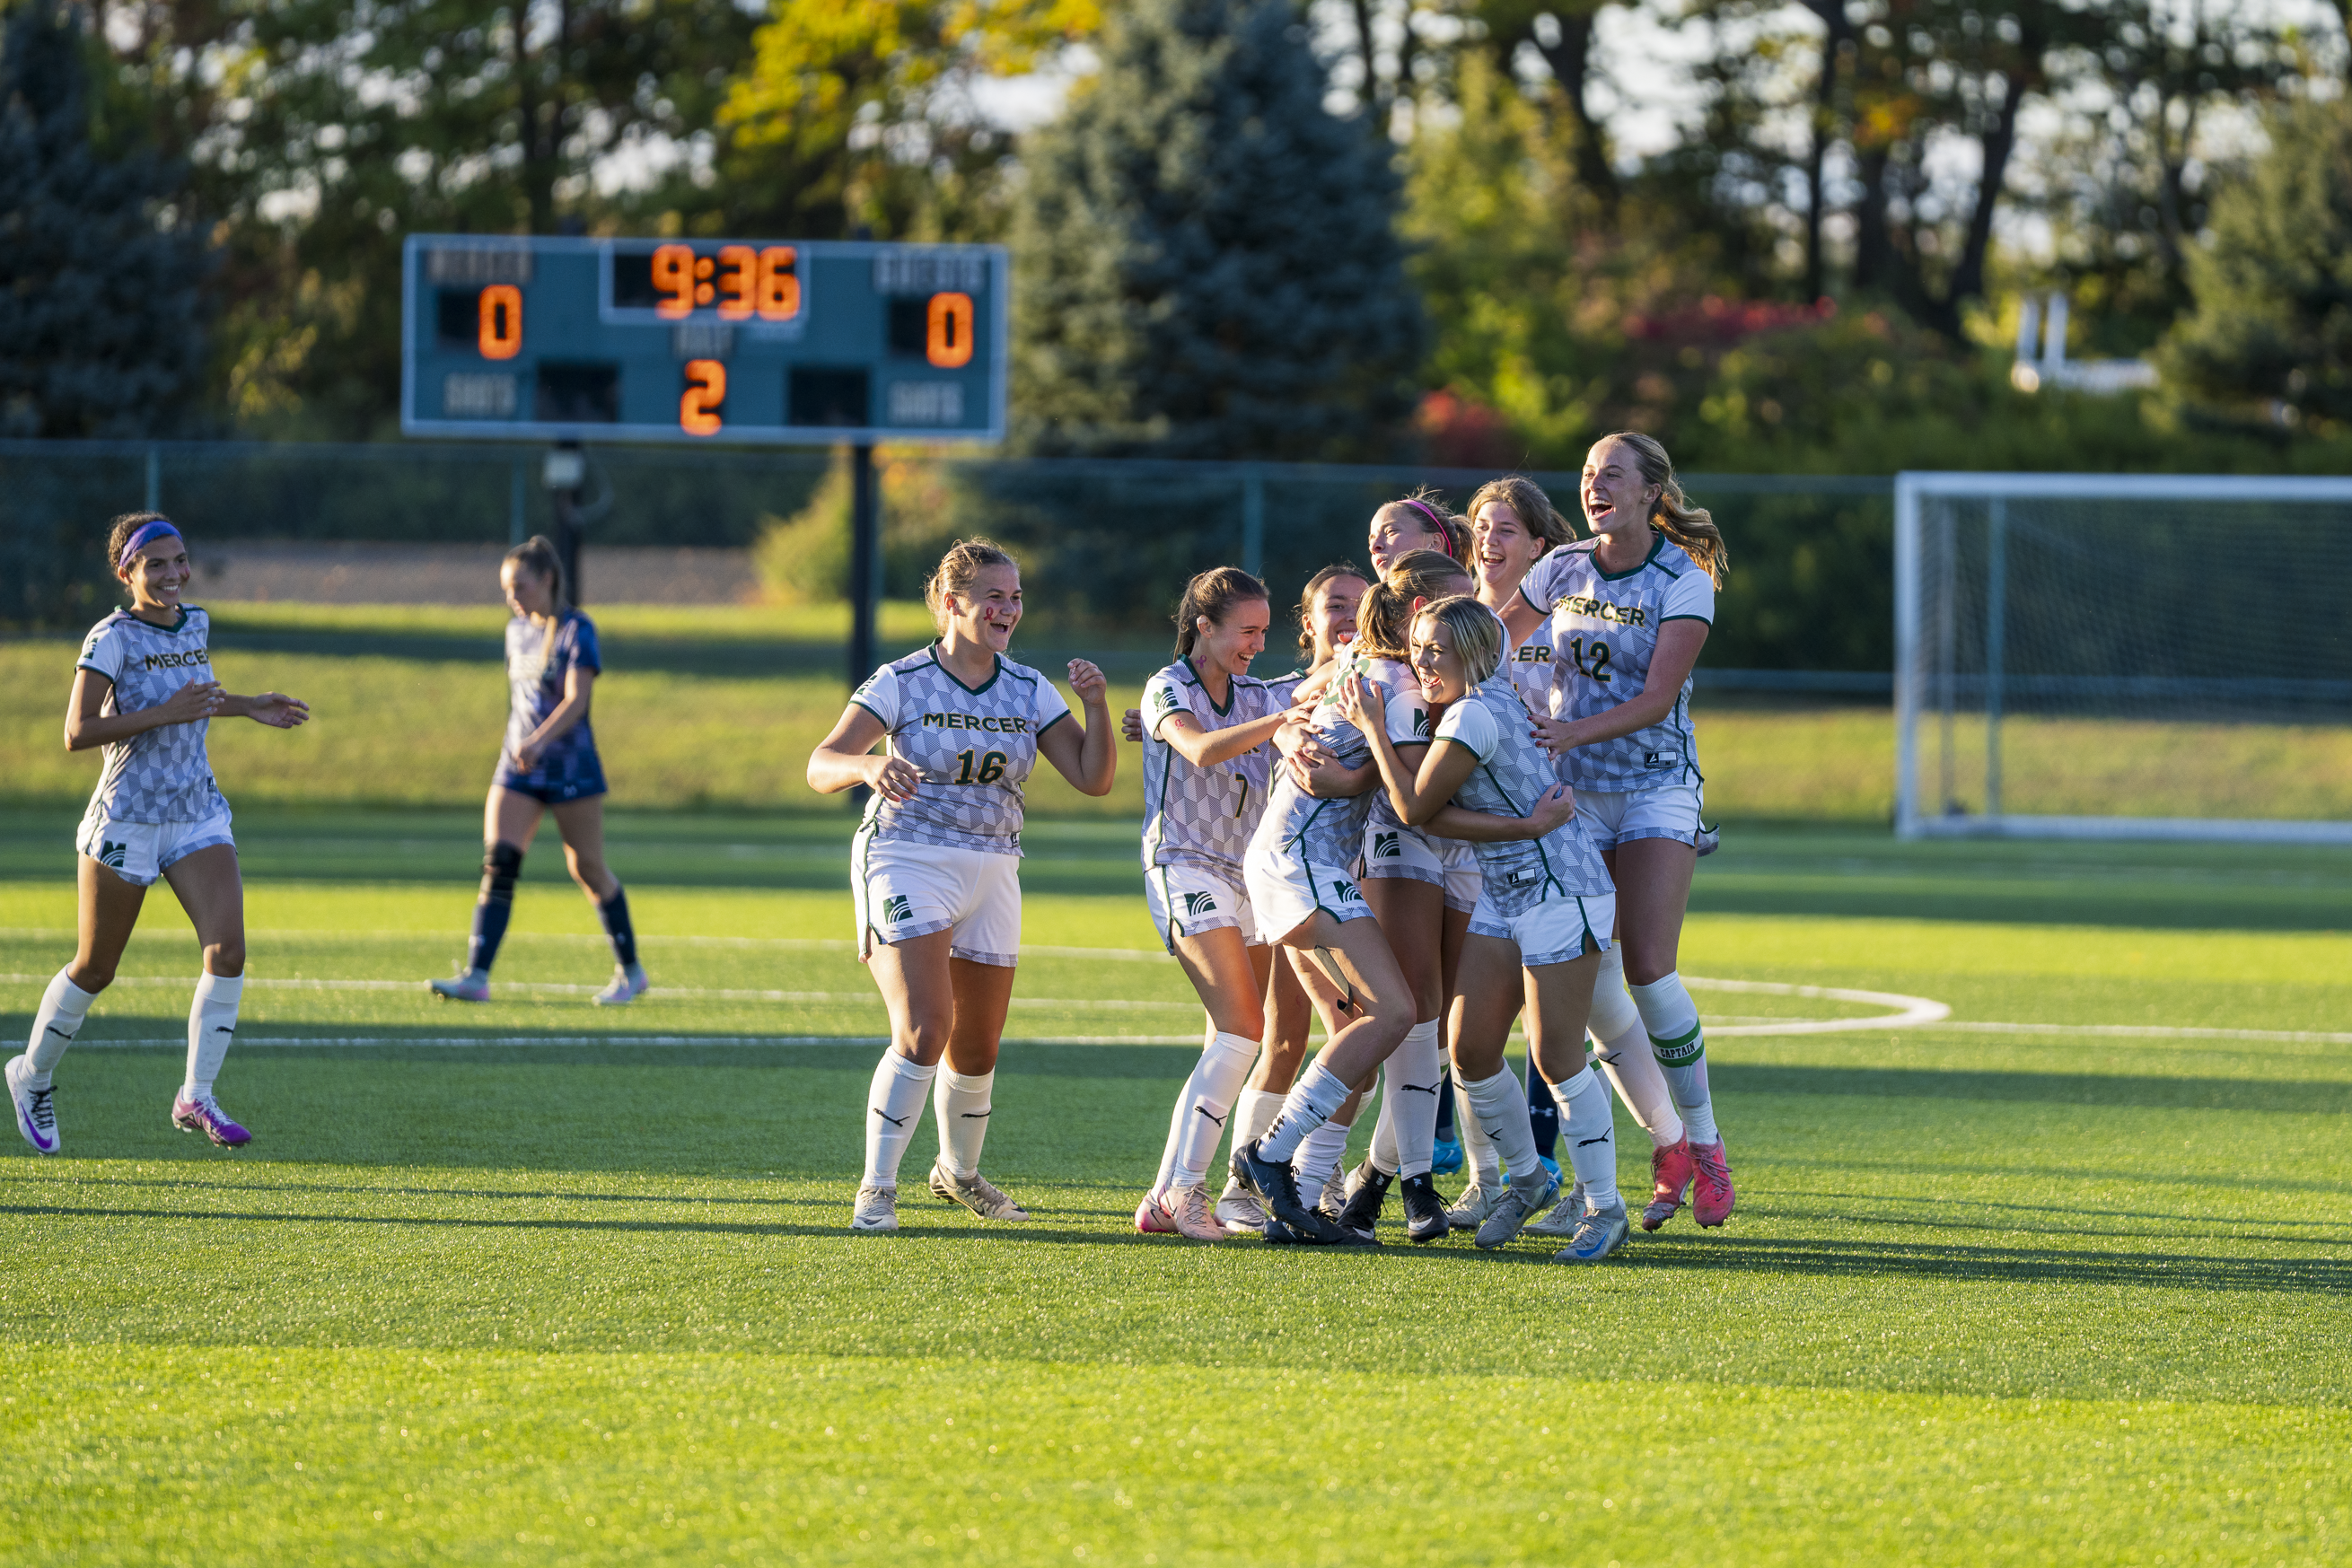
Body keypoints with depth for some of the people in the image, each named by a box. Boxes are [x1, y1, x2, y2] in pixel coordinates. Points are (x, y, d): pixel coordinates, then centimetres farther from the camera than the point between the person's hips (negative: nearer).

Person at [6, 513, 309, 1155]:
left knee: (228, 949, -13)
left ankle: (196, 1097, -6)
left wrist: (247, 707, 14)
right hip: (126, 822, -5)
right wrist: (166, 713, -26)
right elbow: (77, 733, -21)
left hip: (198, 816, 5)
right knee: (95, 969, 7)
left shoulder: (196, 625, 7)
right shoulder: (112, 639, -15)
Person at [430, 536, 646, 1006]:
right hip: (518, 771, 5)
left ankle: (630, 972, 21)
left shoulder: (577, 630, -10)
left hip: (572, 768, -5)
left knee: (589, 871, 4)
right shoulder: (517, 629, 10)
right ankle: (476, 977, -16)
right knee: (498, 863, -11)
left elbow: (577, 700, -21)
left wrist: (540, 740, -35)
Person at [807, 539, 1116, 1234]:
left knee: (977, 1047, 11)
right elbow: (822, 766, -16)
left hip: (990, 874, 5)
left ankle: (958, 1171, 37)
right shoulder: (901, 682, -9)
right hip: (907, 867, -5)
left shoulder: (1029, 692, 4)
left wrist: (1095, 706, -16)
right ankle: (877, 1189, -14)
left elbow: (1093, 778, 0)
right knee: (925, 1028, -22)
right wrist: (869, 765, -39)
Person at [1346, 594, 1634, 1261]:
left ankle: (1605, 1209, -1)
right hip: (1502, 897, 10)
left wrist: (1372, 726, -6)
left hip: (1562, 892, -10)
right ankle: (1527, 1178, 23)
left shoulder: (1475, 716, -19)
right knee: (1470, 1049, 5)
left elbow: (1415, 807, -13)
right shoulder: (1490, 699, 9)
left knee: (1555, 1055, -10)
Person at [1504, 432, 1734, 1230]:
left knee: (1649, 971, -15)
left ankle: (1704, 1143, 0)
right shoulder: (1562, 569, 5)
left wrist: (1578, 731, -28)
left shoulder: (1685, 582, -8)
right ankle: (1669, 1143, 9)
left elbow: (1657, 697, -16)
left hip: (1656, 790, -4)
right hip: (1572, 791, 4)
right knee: (1592, 984, -5)